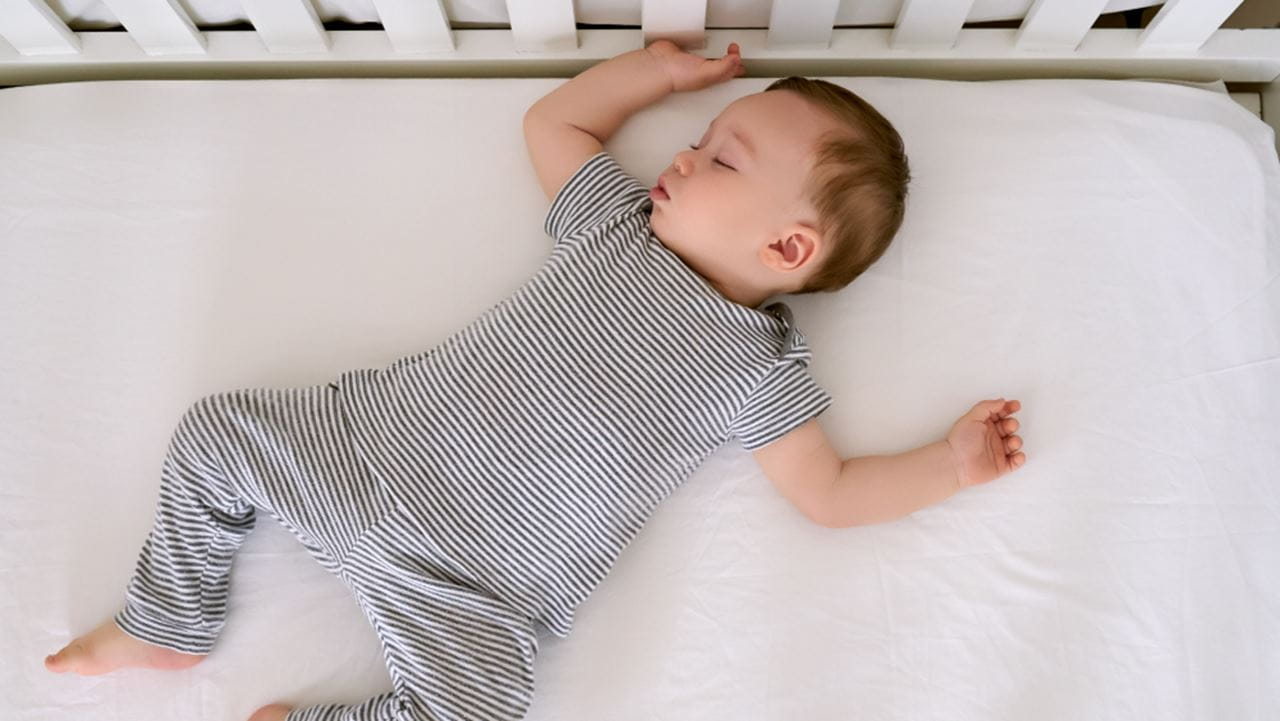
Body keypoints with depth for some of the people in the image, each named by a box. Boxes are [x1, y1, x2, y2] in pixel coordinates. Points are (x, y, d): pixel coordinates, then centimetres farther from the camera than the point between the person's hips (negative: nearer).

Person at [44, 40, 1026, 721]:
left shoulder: (764, 369, -6)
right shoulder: (619, 220, 4)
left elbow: (829, 495, -2)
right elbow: (550, 123, 16)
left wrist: (952, 463, -5)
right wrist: (662, 67, 15)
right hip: (377, 444, 4)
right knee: (215, 433, 8)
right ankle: (170, 629, 29)